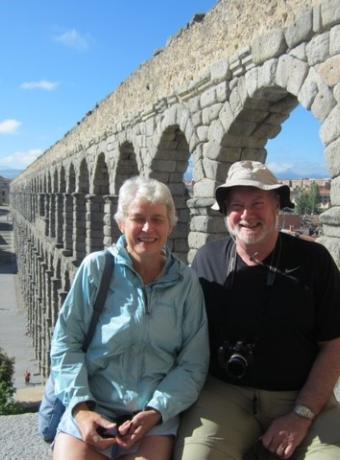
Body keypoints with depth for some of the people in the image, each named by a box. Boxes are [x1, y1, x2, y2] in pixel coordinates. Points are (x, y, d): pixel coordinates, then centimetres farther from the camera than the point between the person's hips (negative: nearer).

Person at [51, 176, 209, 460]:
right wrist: (80, 406, -9)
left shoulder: (186, 281, -1)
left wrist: (156, 412, -10)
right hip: (91, 407, 0)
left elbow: (193, 363, 0)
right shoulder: (96, 268, -4)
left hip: (157, 413, 1)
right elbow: (66, 342, 0)